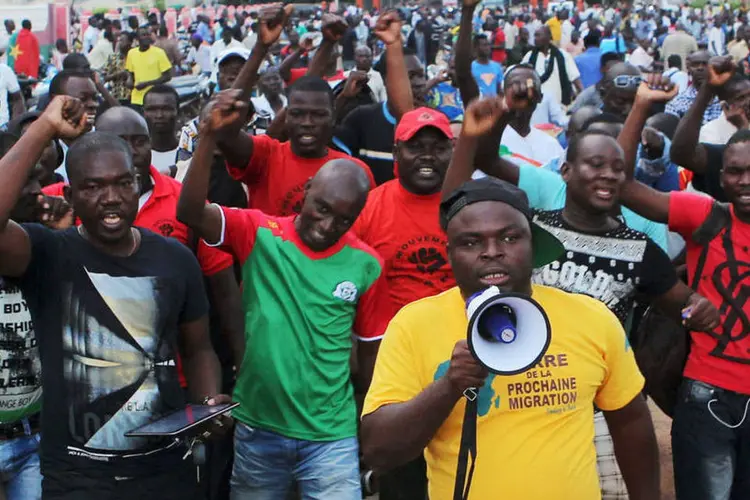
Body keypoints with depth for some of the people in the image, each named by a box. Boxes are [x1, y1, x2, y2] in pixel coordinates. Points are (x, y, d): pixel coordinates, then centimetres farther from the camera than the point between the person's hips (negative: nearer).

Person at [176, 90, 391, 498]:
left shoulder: (366, 265, -4)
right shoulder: (259, 234, -6)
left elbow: (370, 351, 4)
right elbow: (189, 212, -21)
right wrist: (209, 136, -32)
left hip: (331, 436, -1)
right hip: (257, 428, 1)